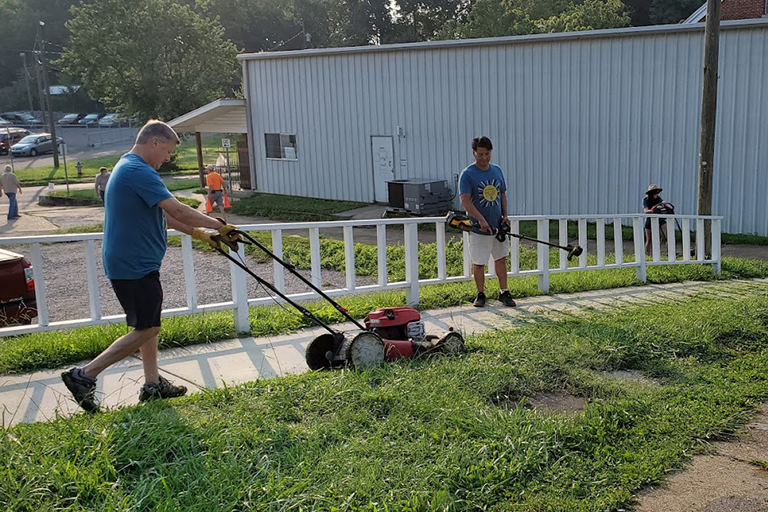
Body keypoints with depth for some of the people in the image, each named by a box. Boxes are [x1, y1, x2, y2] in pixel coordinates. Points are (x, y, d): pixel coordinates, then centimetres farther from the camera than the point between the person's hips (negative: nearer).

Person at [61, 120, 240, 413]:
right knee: (146, 329, -4)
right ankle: (84, 376, 2)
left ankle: (152, 384, 26)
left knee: (148, 324, 17)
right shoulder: (139, 171, -19)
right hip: (134, 265, -11)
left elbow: (161, 215, 19)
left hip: (133, 262, 11)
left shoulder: (128, 167, 16)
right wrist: (219, 226, -15)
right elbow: (177, 210, -25)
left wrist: (199, 233, 15)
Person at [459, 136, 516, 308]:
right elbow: (465, 201, -19)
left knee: (501, 258, 12)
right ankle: (481, 294, 16)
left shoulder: (497, 170, 6)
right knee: (478, 263, 3)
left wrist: (505, 215, 4)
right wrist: (481, 220, -27)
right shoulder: (467, 174, -12)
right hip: (478, 228, -5)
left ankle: (503, 292, 22)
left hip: (498, 225, 5)